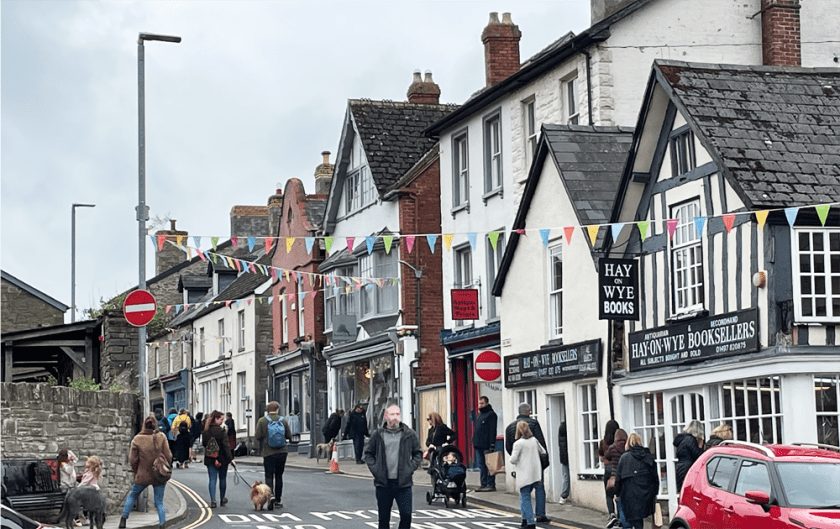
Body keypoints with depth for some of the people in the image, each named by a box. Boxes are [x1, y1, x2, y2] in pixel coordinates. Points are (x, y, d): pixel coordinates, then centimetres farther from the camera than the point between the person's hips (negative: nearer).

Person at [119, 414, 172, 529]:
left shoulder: (137, 439, -7)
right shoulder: (161, 437, -7)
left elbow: (132, 459, -4)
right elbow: (168, 457, -7)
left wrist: (135, 471, 14)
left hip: (143, 476, 0)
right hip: (159, 476, 0)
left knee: (132, 496, 21)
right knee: (159, 502, 8)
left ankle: (124, 519, 18)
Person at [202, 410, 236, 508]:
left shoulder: (206, 431, -1)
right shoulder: (221, 431, -15)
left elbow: (203, 444, 9)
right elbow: (226, 446, -17)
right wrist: (230, 458, -17)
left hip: (210, 459, 3)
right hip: (222, 459, -3)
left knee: (212, 479, 2)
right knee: (222, 479, 15)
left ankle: (213, 500, -13)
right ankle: (222, 498, 29)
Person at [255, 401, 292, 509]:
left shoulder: (262, 421, -5)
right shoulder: (283, 421, 0)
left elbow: (257, 437, -7)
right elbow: (289, 436, 6)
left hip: (268, 452, -2)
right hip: (282, 452, 2)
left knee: (269, 476, 0)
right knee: (279, 475, 13)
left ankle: (271, 495, -23)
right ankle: (278, 500, 16)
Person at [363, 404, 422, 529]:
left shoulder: (409, 434, 5)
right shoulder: (377, 434, 5)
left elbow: (418, 453, 12)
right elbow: (368, 453, 13)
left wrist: (411, 468, -1)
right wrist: (374, 469, -1)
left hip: (403, 483, -1)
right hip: (383, 483, 1)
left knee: (406, 515, -7)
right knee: (384, 518, 7)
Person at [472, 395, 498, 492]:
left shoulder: (491, 414, -6)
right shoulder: (479, 415, 20)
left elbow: (492, 431, -13)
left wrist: (492, 445, -18)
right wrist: (474, 442, 15)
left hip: (487, 445, -9)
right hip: (478, 445, 9)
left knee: (489, 465, -7)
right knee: (481, 465, 9)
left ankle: (491, 485, -6)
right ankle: (483, 484, 12)